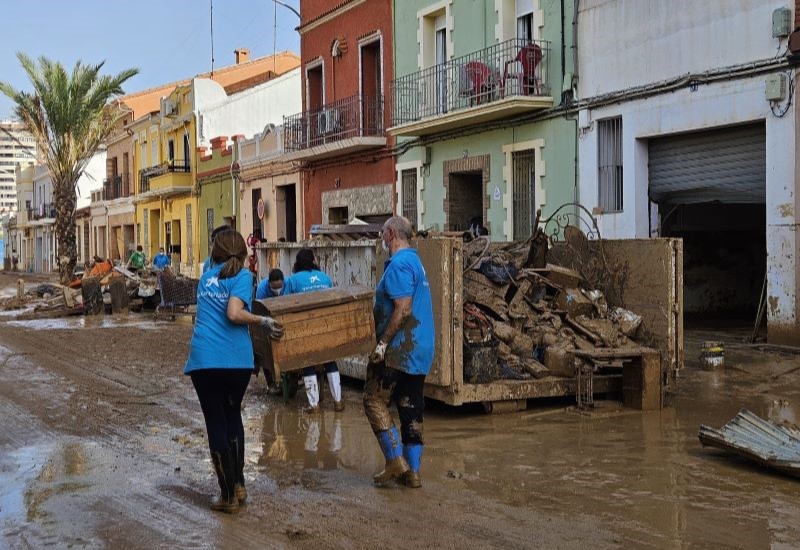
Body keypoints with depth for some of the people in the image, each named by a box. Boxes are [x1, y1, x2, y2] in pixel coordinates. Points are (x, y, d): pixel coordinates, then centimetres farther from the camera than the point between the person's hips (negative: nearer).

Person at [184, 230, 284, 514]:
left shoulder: (206, 276, 15)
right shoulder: (242, 276, 0)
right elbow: (234, 313, -15)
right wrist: (264, 321, -3)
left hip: (204, 359, 2)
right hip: (236, 359, -1)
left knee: (216, 423, 6)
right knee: (233, 415, 20)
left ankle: (229, 495, 8)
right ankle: (238, 483, 22)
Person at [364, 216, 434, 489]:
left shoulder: (399, 264, -15)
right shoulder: (415, 261, 17)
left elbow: (402, 309, -22)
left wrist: (383, 342, -19)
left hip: (400, 349, -9)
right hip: (420, 351, 9)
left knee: (374, 400, -1)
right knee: (411, 408, 10)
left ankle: (396, 461, -4)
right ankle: (412, 471, 12)